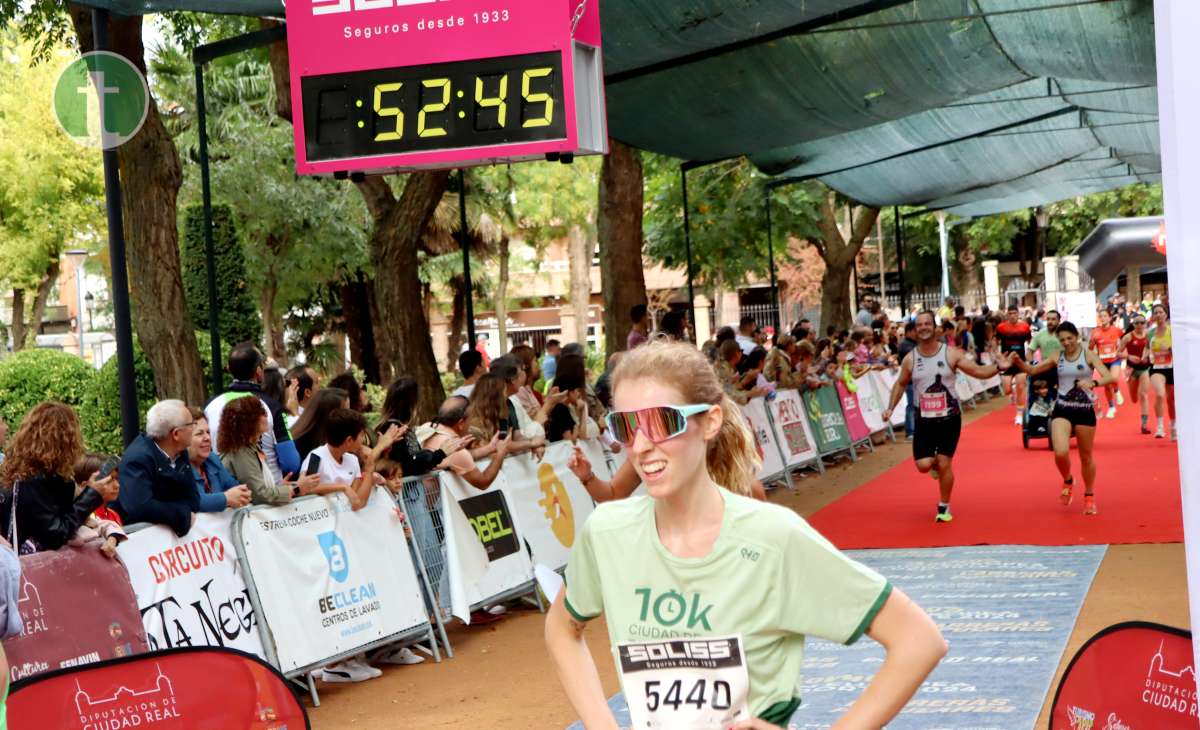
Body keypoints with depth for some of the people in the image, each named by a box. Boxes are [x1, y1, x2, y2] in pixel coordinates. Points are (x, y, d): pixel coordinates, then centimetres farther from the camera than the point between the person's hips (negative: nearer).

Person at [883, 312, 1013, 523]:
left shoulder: (952, 354, -8)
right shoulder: (910, 359, -2)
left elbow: (978, 371, -6)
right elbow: (901, 384, 13)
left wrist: (998, 367, -23)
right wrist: (890, 407, 3)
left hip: (949, 417, -1)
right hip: (924, 419, 1)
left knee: (945, 464, -1)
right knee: (923, 465, -8)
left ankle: (944, 507, 18)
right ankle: (935, 462, 31)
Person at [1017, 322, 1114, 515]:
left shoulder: (1088, 355, -5)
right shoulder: (1057, 358, 3)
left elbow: (1109, 377, -16)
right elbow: (1032, 371, 8)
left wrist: (1093, 383, -37)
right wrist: (1018, 362, -13)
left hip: (1085, 410, -1)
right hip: (1062, 409, 1)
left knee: (1086, 456, 11)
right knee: (1061, 453, -19)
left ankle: (1089, 496, 31)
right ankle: (1068, 481, 13)